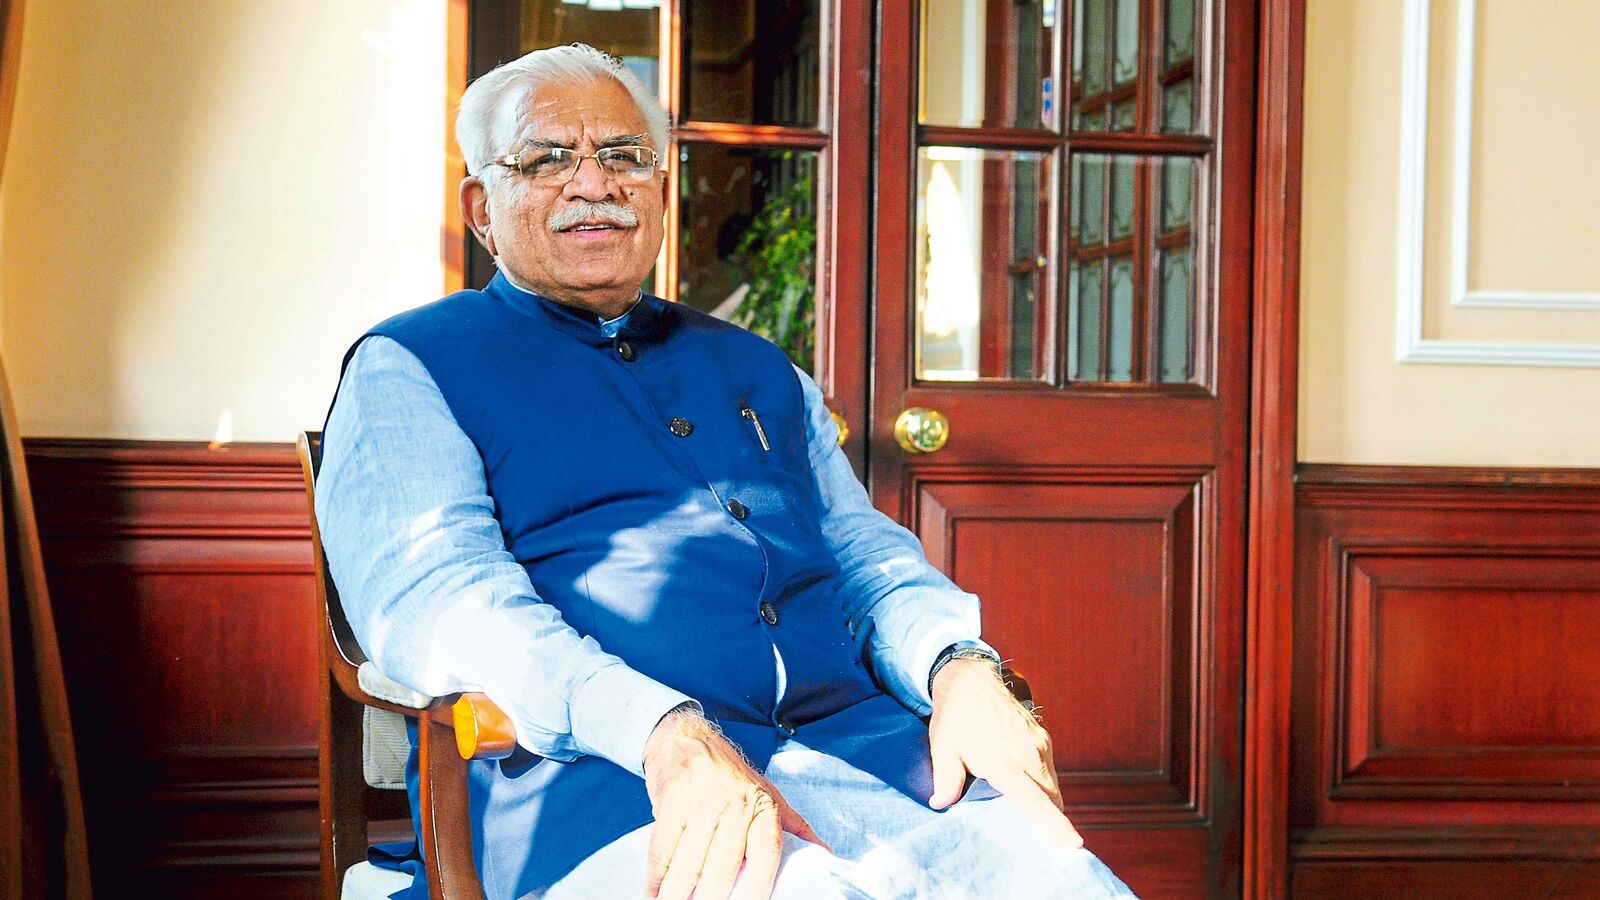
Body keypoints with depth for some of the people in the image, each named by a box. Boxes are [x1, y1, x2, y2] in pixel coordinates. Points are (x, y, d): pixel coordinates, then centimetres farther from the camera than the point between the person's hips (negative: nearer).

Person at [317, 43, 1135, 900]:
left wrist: (960, 667, -4)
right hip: (594, 771, -6)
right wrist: (669, 734, -24)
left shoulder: (756, 370, 30)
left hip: (847, 737, 6)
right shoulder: (408, 367, 11)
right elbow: (432, 593, -6)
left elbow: (865, 554, 23)